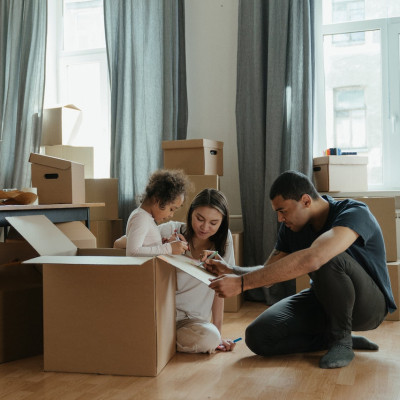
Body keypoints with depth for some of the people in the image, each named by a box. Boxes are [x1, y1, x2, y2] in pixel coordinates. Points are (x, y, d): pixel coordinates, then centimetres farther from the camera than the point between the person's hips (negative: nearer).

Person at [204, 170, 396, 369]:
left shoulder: (355, 213, -27)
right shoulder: (291, 227, -3)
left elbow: (311, 259, -45)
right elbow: (268, 271, 4)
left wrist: (241, 283, -45)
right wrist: (231, 270, -17)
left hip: (368, 303, -6)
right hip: (323, 300, 7)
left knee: (327, 260, -38)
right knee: (257, 337, -14)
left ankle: (341, 339, -15)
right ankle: (336, 338, 1)